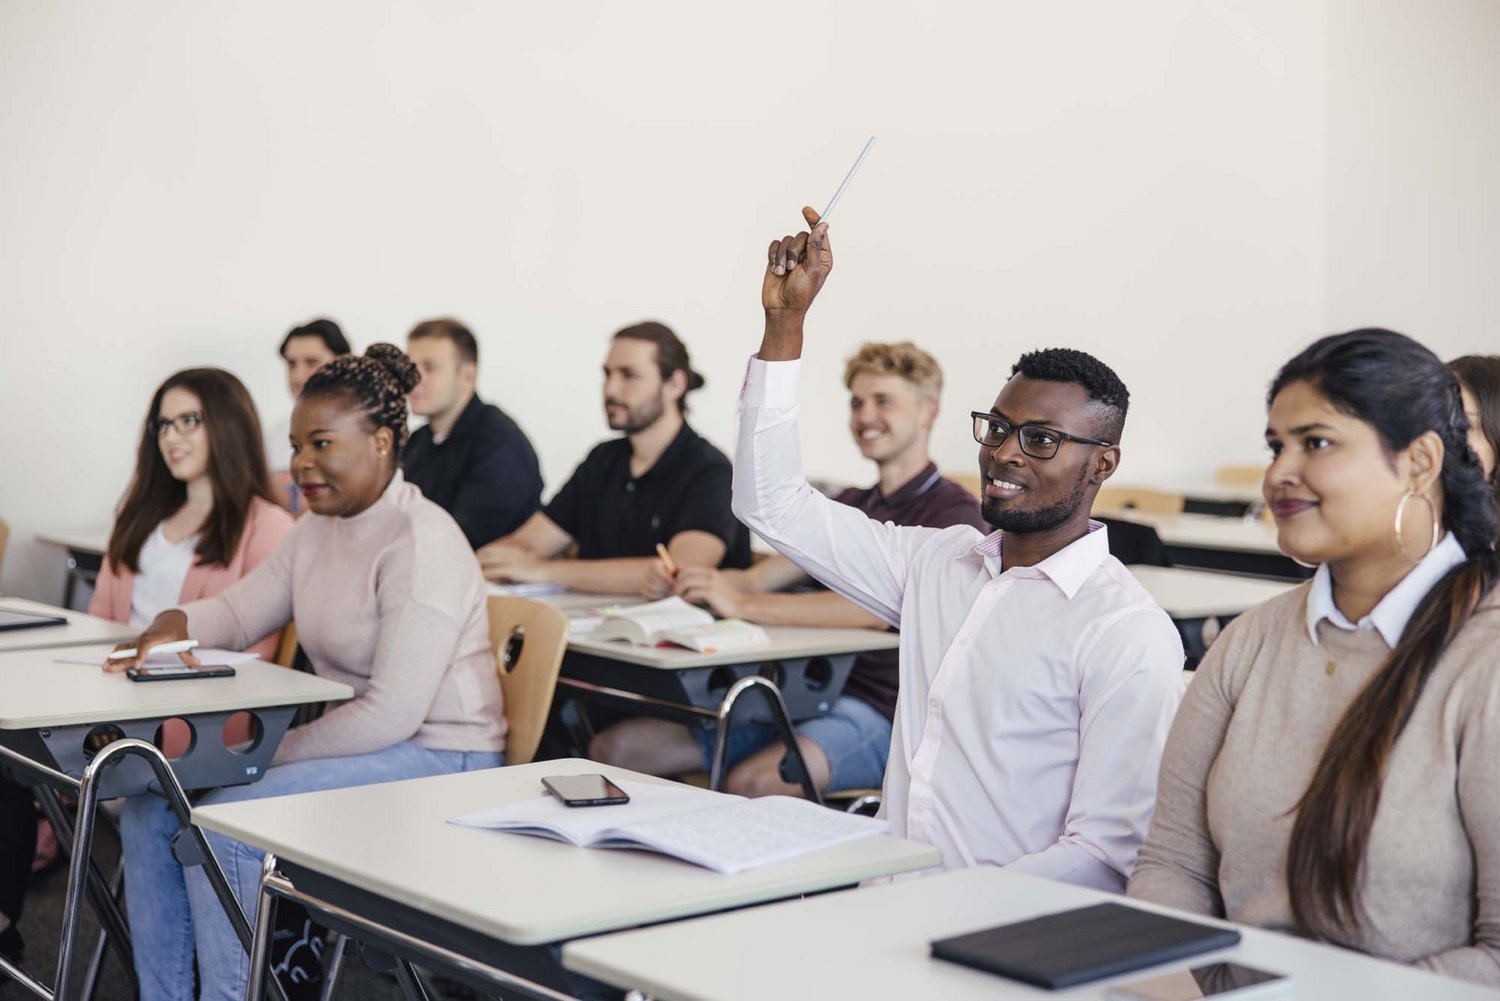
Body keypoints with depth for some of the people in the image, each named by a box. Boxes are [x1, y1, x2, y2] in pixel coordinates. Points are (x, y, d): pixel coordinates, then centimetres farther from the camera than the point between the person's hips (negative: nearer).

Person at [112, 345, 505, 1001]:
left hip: (438, 762, -9)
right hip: (360, 744, 9)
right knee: (149, 807, -2)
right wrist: (174, 625, -7)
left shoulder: (422, 544, -20)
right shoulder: (318, 529, 8)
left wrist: (269, 755, -18)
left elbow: (393, 712, -25)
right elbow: (238, 610, 17)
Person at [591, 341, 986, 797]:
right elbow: (757, 579, 11)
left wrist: (743, 604, -25)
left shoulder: (954, 512, -5)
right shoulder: (849, 506, 22)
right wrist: (701, 581, -12)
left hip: (881, 713, -7)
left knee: (752, 783, -36)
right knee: (615, 749, -6)